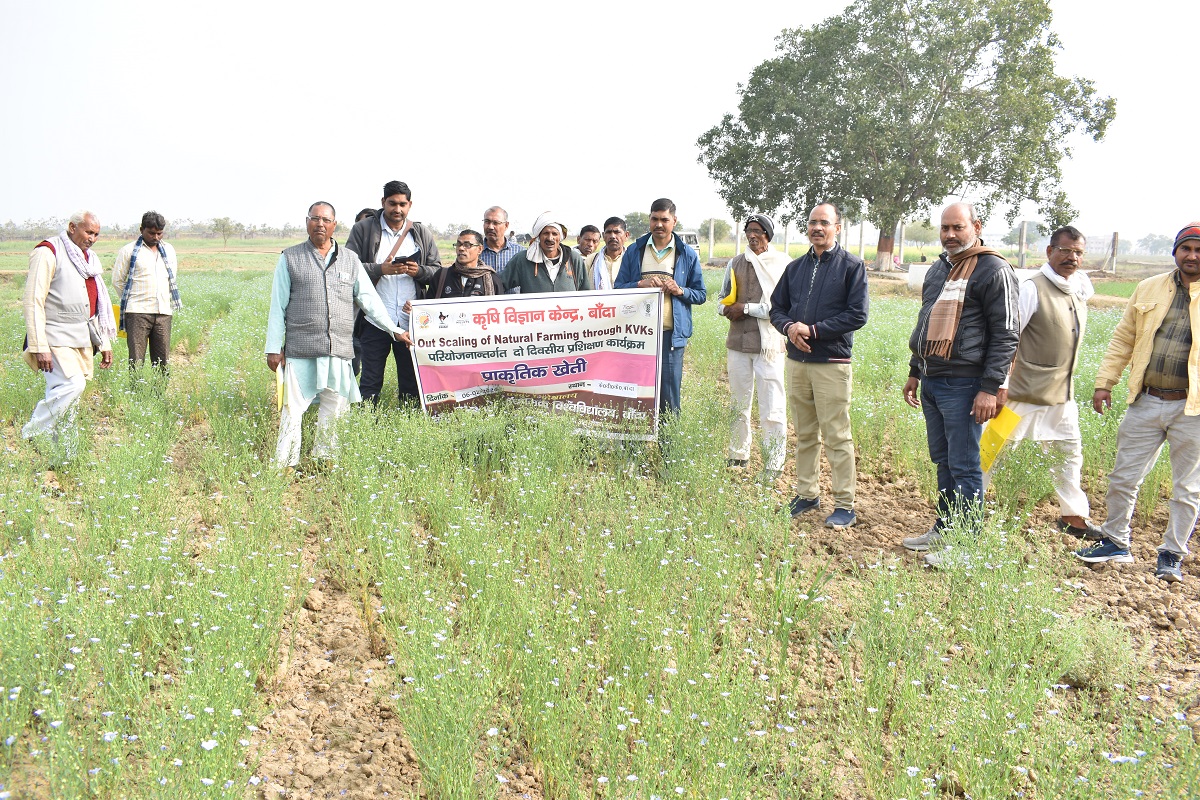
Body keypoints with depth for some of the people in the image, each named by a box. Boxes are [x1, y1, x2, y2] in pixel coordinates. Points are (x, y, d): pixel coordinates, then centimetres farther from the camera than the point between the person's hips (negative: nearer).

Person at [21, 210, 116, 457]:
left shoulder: (90, 259, 18)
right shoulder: (48, 253, -8)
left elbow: (98, 305, 25)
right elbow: (33, 302, -13)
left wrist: (104, 343, 20)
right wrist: (39, 347, -19)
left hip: (82, 340, 7)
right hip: (56, 338, -7)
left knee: (68, 395, 6)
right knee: (72, 385, -21)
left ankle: (65, 457, 9)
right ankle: (31, 437, -7)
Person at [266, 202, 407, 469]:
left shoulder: (350, 259, 14)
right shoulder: (290, 258, 8)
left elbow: (369, 298, 13)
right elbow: (278, 306, 7)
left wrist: (394, 330, 6)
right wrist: (273, 348, 3)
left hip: (339, 350, 3)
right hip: (300, 350, -2)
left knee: (335, 410, 6)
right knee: (292, 408, -4)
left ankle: (324, 462, 19)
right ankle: (284, 466, 4)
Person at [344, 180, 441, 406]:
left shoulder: (423, 234, 13)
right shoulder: (363, 230, 5)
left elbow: (437, 272, 12)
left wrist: (419, 271, -9)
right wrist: (380, 269, -16)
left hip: (411, 321, 2)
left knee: (411, 379, 7)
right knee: (370, 381, 2)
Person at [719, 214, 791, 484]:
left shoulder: (782, 264, -4)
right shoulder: (735, 263, 13)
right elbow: (723, 300, 19)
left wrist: (747, 308, -12)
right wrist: (727, 309, -4)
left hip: (769, 343, -5)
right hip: (738, 341, 5)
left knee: (772, 409, -5)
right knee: (738, 404, 13)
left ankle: (773, 466, 3)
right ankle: (738, 457, 25)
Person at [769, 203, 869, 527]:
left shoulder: (852, 266, -1)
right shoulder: (796, 267, 15)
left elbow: (857, 315, -9)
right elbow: (777, 308, 16)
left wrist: (813, 330, -14)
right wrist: (790, 327, -7)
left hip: (832, 363, -5)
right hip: (796, 362, 5)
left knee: (837, 436, -4)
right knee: (804, 434, 12)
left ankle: (845, 505, 3)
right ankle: (807, 494, 23)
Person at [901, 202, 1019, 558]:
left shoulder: (994, 270, -9)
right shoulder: (938, 268, 17)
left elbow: (1005, 335, -13)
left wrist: (990, 388, -18)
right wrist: (915, 372, 24)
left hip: (963, 385, -8)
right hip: (931, 382, 8)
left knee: (964, 466, -4)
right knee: (943, 461, 15)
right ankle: (944, 530, 26)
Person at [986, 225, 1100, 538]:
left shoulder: (1079, 289, 6)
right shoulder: (1032, 289, -15)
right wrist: (1001, 385, -22)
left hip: (1062, 397, 8)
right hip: (1025, 395, -8)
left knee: (1069, 454, 18)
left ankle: (1073, 516, 33)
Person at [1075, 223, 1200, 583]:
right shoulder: (1149, 289, 7)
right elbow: (1123, 339, 12)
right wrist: (1105, 382, 6)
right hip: (1146, 402, 3)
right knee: (1123, 476, 8)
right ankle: (1116, 542, 26)